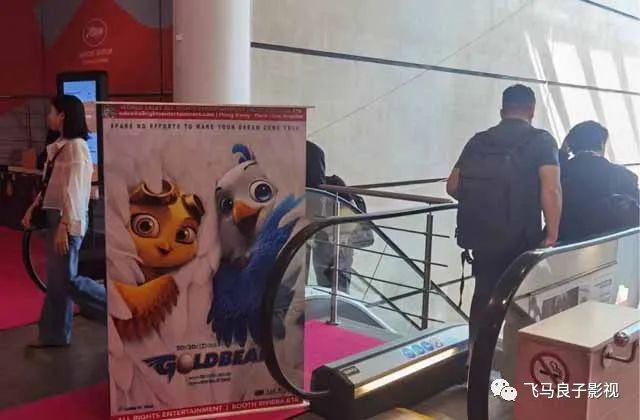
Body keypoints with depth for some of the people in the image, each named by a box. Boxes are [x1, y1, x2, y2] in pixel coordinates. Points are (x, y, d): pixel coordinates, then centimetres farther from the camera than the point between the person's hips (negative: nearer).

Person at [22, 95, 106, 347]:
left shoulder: (76, 147, -15)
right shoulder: (58, 146, 13)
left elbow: (73, 190, -21)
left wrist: (64, 226, -24)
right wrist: (33, 208, 16)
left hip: (68, 219, -9)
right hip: (55, 216, 9)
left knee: (67, 280, -5)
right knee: (55, 280, 13)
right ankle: (53, 335, 21)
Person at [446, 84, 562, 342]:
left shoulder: (478, 140, 7)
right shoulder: (541, 141, -3)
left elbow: (453, 187, 6)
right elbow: (551, 190, -17)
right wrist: (551, 237, -14)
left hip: (480, 235, 4)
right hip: (520, 240, -4)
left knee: (484, 295, 17)